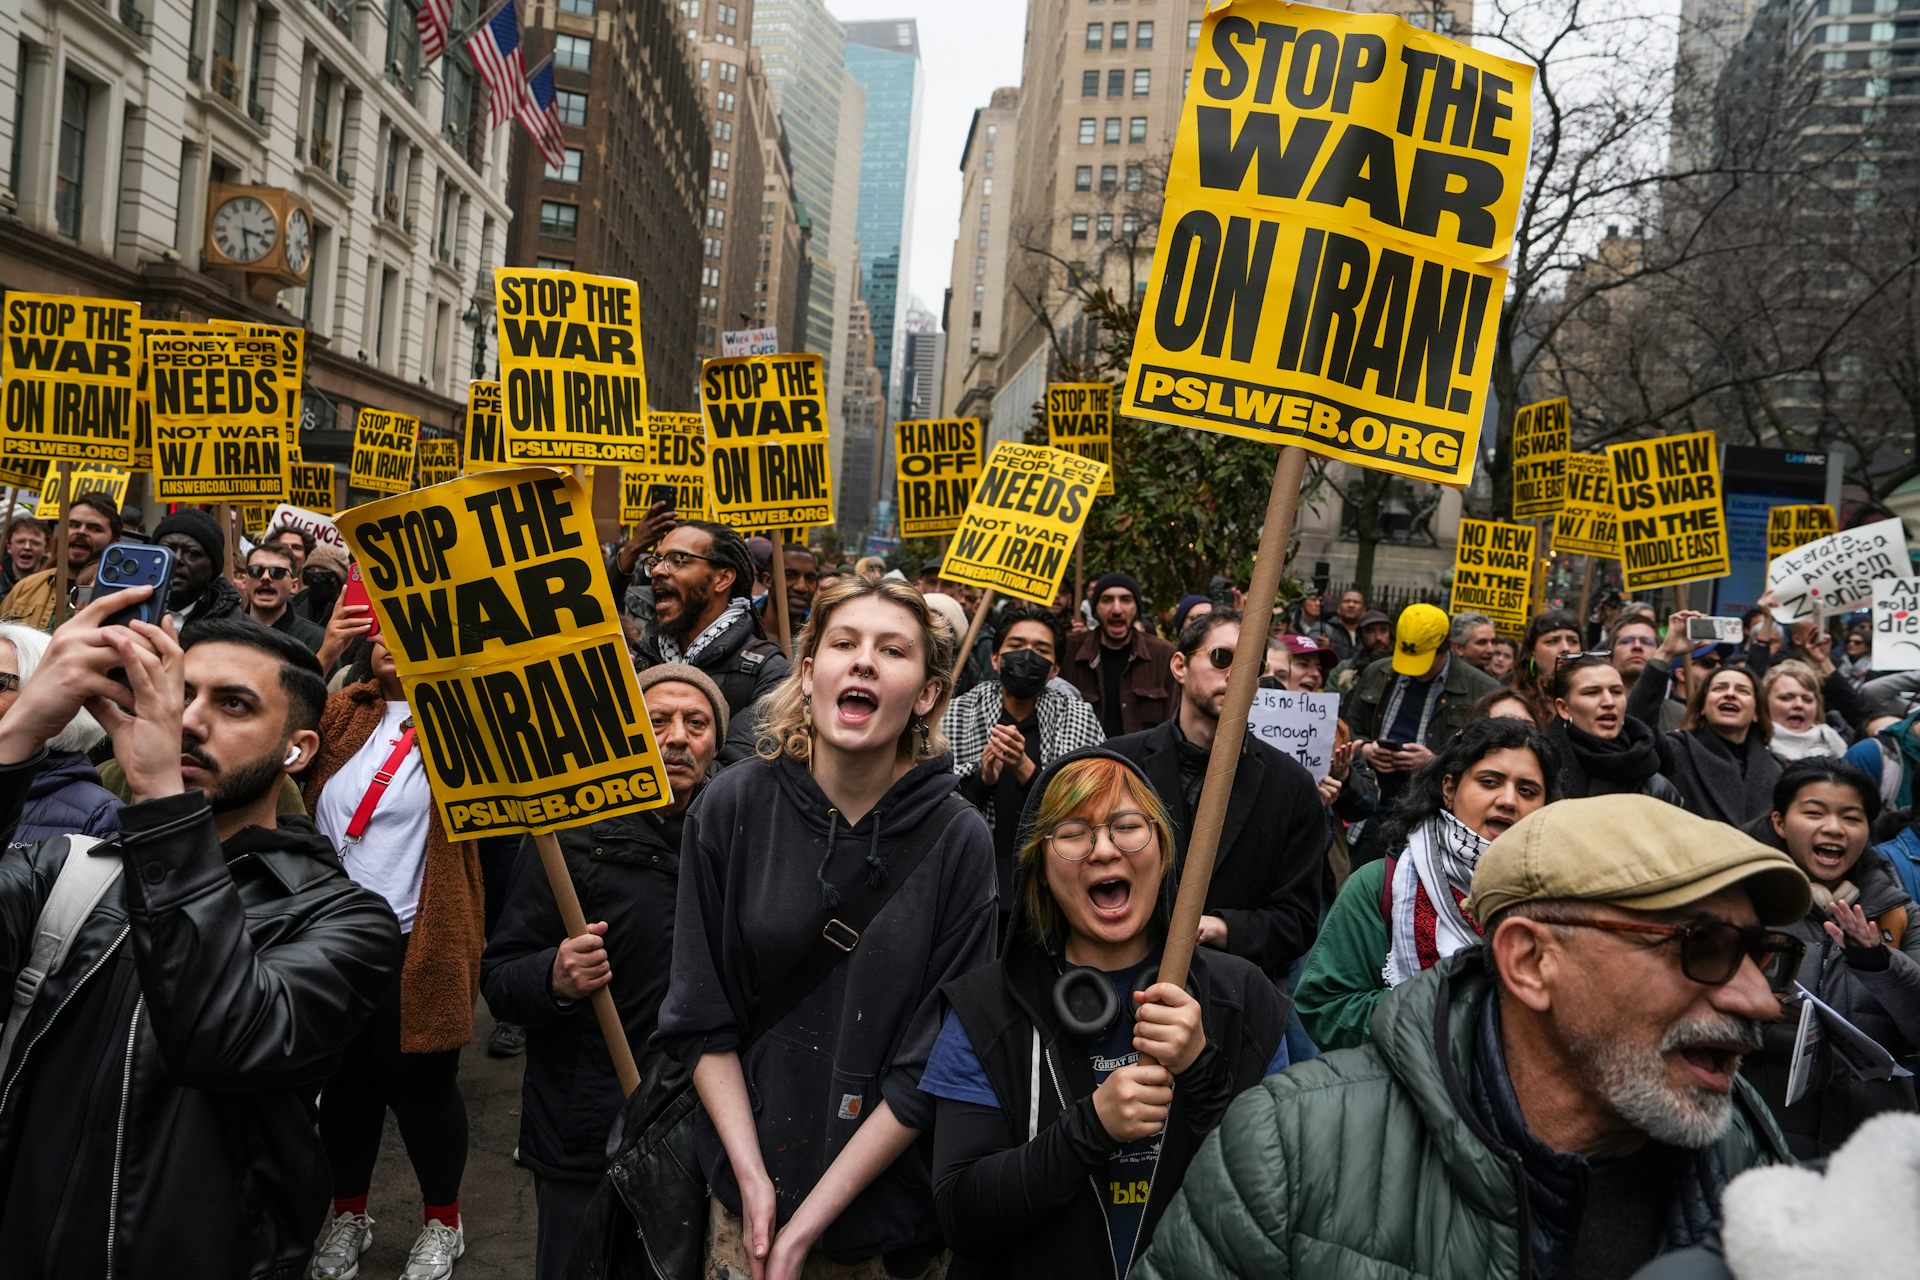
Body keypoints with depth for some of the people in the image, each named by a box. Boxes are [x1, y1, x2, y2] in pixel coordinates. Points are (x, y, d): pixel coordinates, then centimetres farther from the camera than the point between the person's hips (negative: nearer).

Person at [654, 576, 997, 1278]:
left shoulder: (959, 841, -16)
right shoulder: (734, 805, -12)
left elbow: (935, 1064, -13)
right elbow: (700, 1019, -5)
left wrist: (809, 1221, -14)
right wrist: (752, 1178, -10)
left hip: (888, 1190, -1)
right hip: (746, 1181, 1)